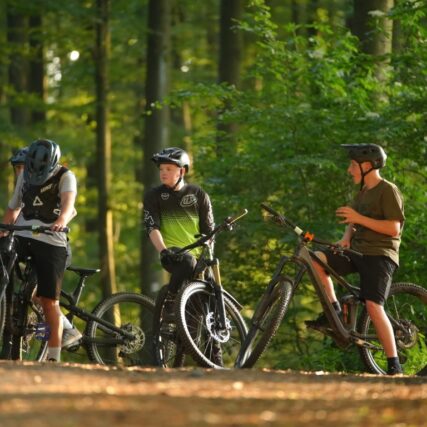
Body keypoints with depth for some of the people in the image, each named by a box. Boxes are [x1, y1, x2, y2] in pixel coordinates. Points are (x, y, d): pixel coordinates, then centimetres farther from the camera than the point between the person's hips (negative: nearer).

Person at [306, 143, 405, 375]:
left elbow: (394, 227, -17)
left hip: (379, 255, -8)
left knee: (373, 306, -20)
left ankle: (394, 365, -17)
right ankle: (334, 309, -2)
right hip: (357, 251, 8)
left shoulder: (388, 191, -9)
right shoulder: (363, 192, 18)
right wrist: (346, 237, -1)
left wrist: (359, 218, -20)